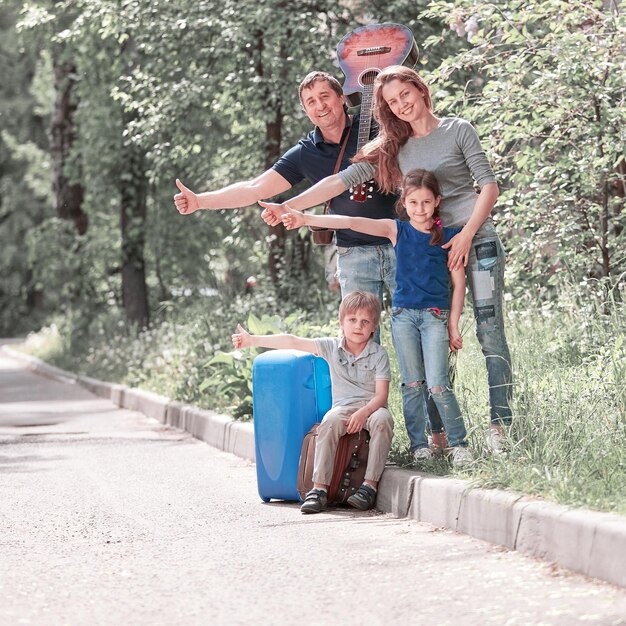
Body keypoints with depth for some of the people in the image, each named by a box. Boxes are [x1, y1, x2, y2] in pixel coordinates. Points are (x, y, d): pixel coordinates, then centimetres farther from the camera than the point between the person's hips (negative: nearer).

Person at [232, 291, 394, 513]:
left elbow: (381, 395, -7)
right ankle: (319, 488, -36)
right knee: (330, 420, -34)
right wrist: (253, 340, -1)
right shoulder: (332, 347, 8)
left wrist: (363, 412, -27)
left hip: (371, 408, -1)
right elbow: (293, 342, 4)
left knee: (382, 419, -36)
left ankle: (370, 485, -36)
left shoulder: (378, 354, 1)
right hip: (343, 407, 1)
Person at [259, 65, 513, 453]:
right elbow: (342, 180, 6)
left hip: (476, 239, -4)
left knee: (490, 330, -9)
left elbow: (490, 186, 0)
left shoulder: (458, 130, 4)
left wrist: (466, 236, -11)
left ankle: (501, 426, -11)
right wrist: (287, 208, -3)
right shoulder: (392, 148, 13)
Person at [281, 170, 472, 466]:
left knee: (437, 384, -9)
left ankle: (459, 443, 2)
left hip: (435, 316, -2)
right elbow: (351, 223, -9)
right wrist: (307, 219, -19)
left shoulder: (447, 235, -1)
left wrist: (453, 325, 0)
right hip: (403, 315, 2)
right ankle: (418, 444, 12)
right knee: (412, 383, 4)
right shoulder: (397, 230, 2)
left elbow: (458, 282, 3)